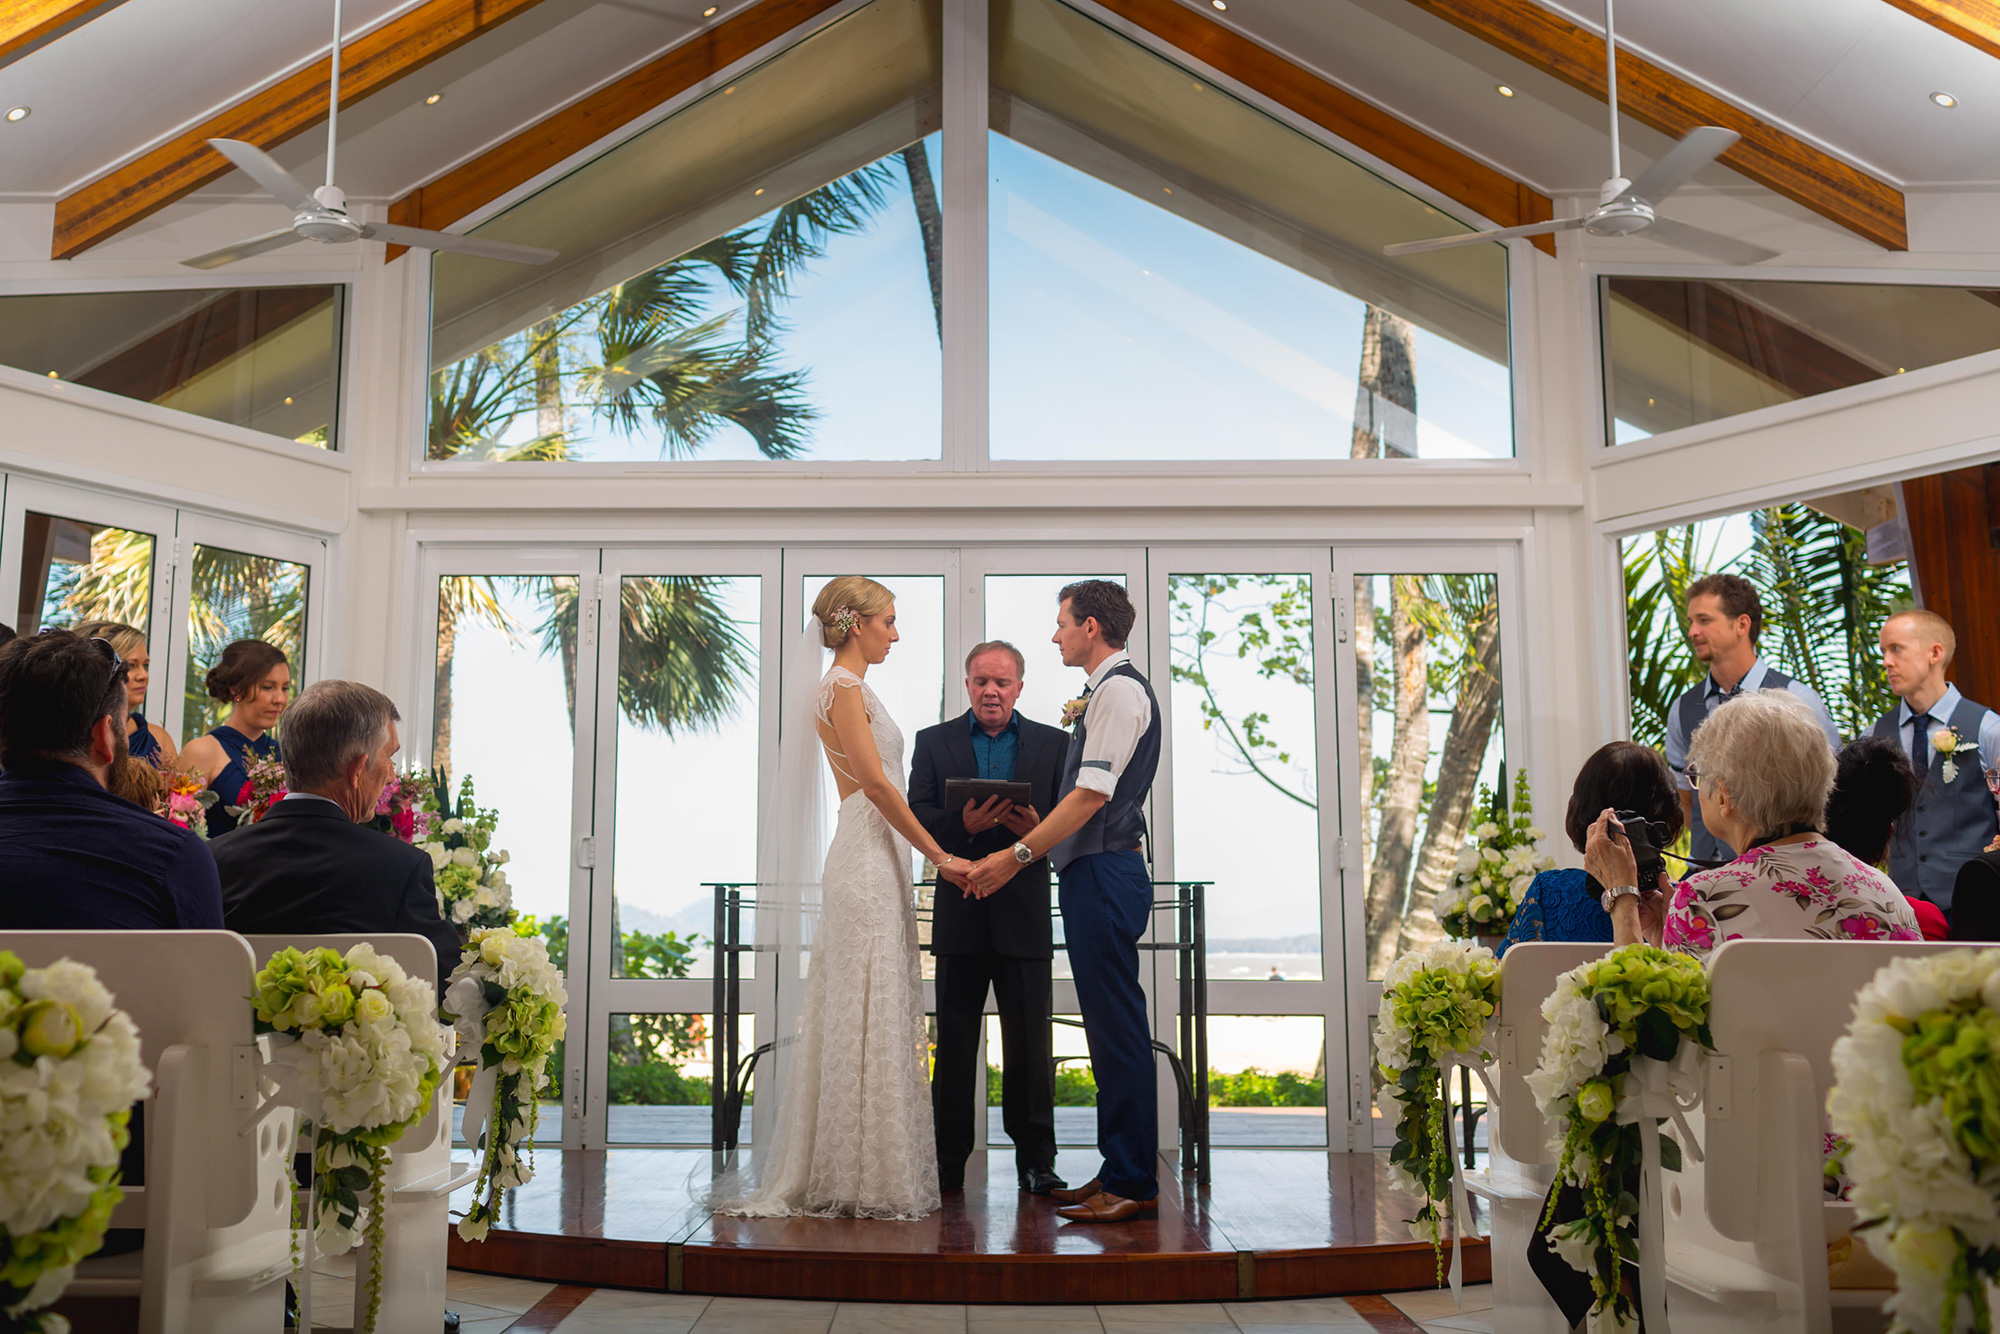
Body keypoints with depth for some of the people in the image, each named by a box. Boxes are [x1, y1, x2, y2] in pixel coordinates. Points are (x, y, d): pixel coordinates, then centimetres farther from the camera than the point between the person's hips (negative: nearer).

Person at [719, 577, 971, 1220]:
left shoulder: (854, 688, 20)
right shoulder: (842, 686, -10)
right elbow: (877, 783, -16)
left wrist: (935, 851, 18)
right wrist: (940, 855, -13)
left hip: (876, 862, 10)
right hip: (866, 865, -10)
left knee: (879, 1018, 11)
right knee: (868, 1021, -5)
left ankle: (852, 1178, 18)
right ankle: (862, 1184, 2)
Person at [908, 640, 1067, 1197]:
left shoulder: (1053, 743, 10)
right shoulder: (933, 742, 10)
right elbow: (917, 816, 0)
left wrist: (1036, 831, -17)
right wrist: (963, 824, -18)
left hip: (1024, 910, 0)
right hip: (960, 912, 0)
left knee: (1029, 1040, 2)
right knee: (954, 1040, 5)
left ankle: (1036, 1159, 12)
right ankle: (947, 1161, 13)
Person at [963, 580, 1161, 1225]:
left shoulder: (1119, 690, -11)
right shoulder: (1110, 690, 21)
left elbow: (1092, 794, -19)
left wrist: (1017, 854, -18)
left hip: (1103, 875, -11)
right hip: (1098, 874, 11)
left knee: (1118, 1028, -7)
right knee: (1110, 1027, 13)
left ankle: (1132, 1183, -1)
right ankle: (1121, 1172, 20)